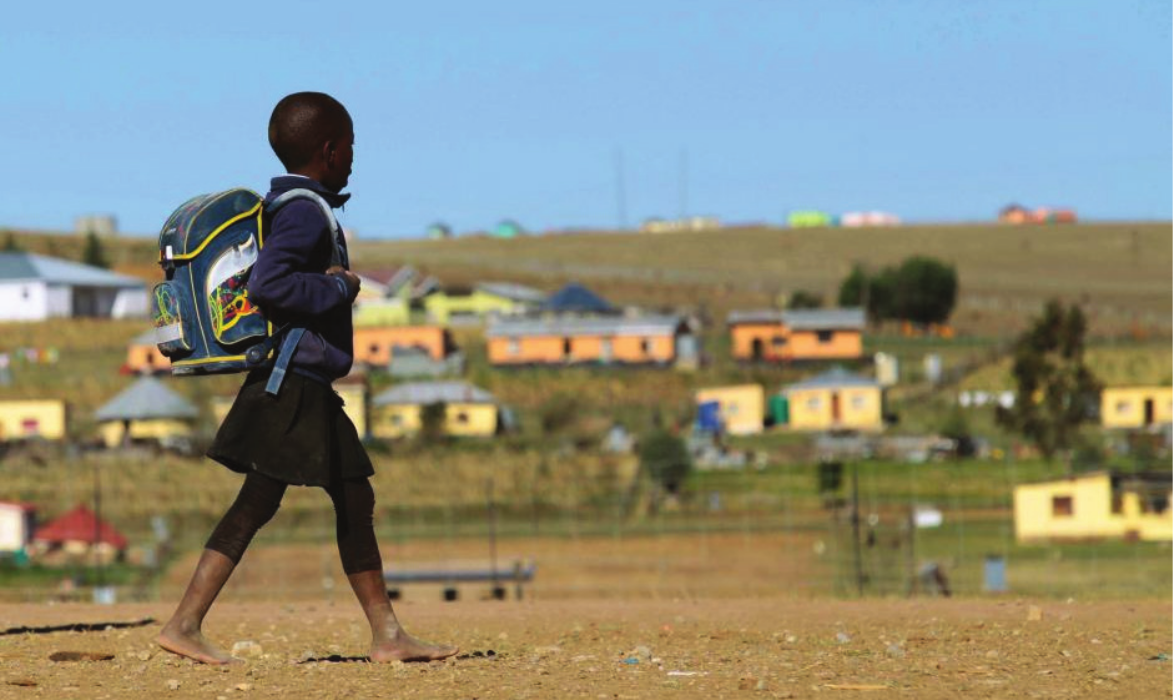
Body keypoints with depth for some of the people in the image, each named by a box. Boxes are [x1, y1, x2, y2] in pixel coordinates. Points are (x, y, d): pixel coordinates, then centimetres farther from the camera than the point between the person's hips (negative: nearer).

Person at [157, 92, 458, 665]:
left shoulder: (289, 205, 14)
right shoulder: (305, 213, -15)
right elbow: (266, 286, -27)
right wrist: (338, 285, -17)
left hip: (306, 387, 11)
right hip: (293, 385, -11)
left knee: (355, 500, 11)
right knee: (255, 504, -9)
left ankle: (387, 634, 14)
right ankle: (184, 624, -8)